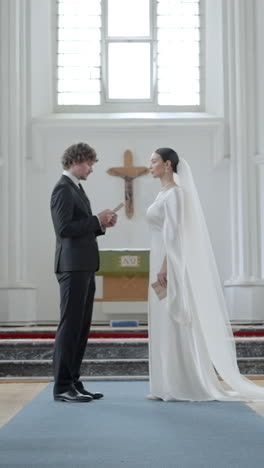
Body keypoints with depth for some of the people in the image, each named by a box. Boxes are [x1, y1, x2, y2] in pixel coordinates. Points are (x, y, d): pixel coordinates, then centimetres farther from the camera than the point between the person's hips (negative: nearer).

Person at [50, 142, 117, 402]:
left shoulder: (76, 189, 20)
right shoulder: (63, 189, -11)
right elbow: (64, 228, -21)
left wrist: (102, 225, 6)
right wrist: (97, 220, -14)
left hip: (84, 268, 10)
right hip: (73, 267, -10)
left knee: (81, 328, 9)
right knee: (70, 326, -7)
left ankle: (73, 382, 14)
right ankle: (62, 387, -2)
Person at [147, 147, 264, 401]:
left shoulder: (174, 193, -12)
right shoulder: (164, 193, 17)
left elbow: (174, 233, -19)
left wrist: (165, 267, -22)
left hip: (171, 263, -10)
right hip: (164, 262, 10)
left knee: (175, 325, -7)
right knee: (164, 325, 9)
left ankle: (181, 386, -2)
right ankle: (169, 386, 12)